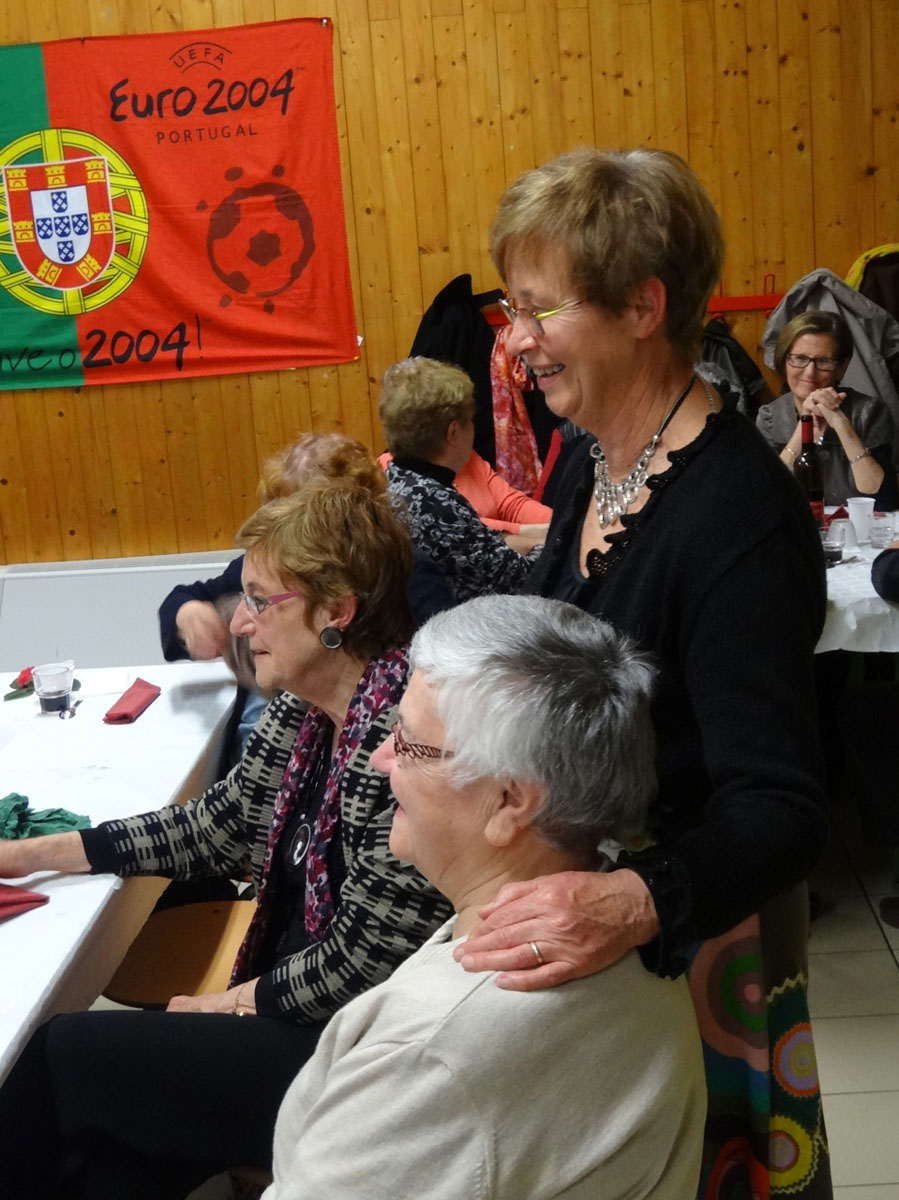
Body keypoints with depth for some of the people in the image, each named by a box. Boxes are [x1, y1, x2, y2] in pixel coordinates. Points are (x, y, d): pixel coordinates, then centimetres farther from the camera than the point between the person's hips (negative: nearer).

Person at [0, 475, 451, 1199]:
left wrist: (231, 1001, -6)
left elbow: (363, 958, -22)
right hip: (291, 1011, 7)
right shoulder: (303, 710, 2)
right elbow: (224, 823, 12)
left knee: (64, 1052, -1)